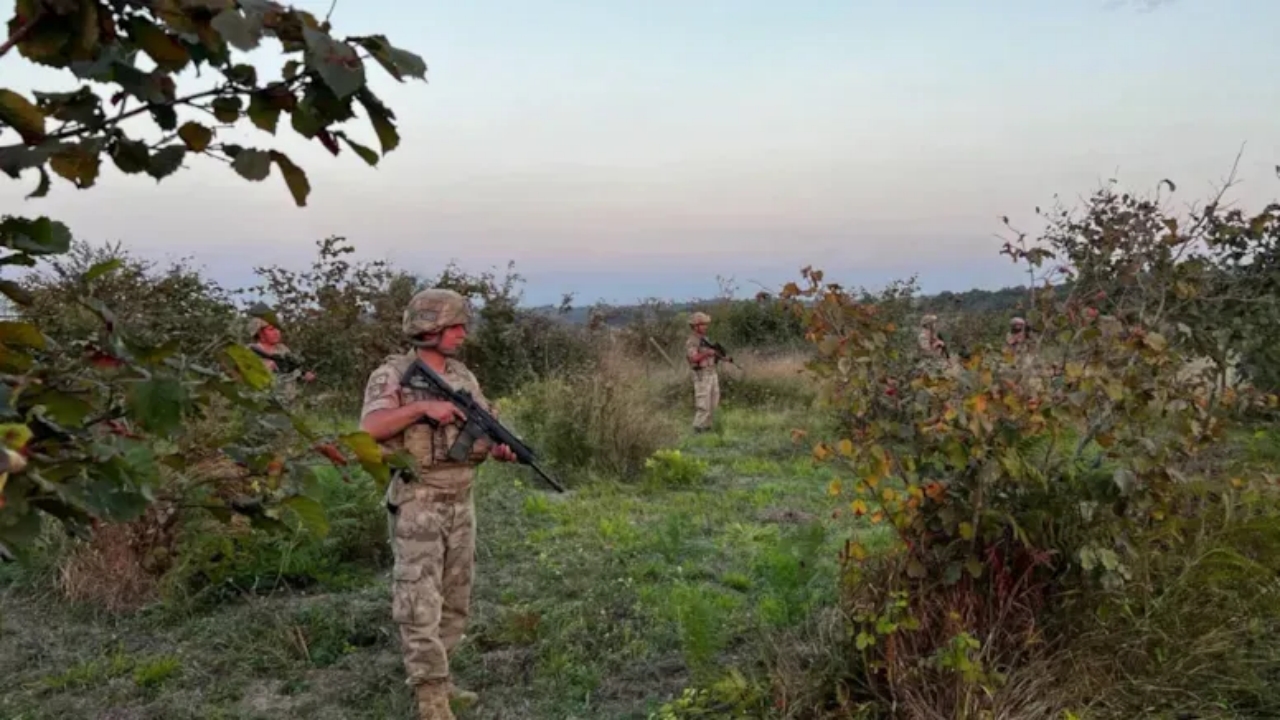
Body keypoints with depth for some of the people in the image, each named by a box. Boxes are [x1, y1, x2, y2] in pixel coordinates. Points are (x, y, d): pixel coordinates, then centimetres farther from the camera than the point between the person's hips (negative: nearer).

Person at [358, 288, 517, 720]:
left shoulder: (464, 377, 9)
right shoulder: (392, 374, -9)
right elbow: (370, 428, -24)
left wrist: (503, 449, -13)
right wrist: (422, 406, -30)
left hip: (460, 504, 7)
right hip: (417, 505, -7)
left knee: (455, 603, 14)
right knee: (420, 605, -4)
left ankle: (436, 679, 28)